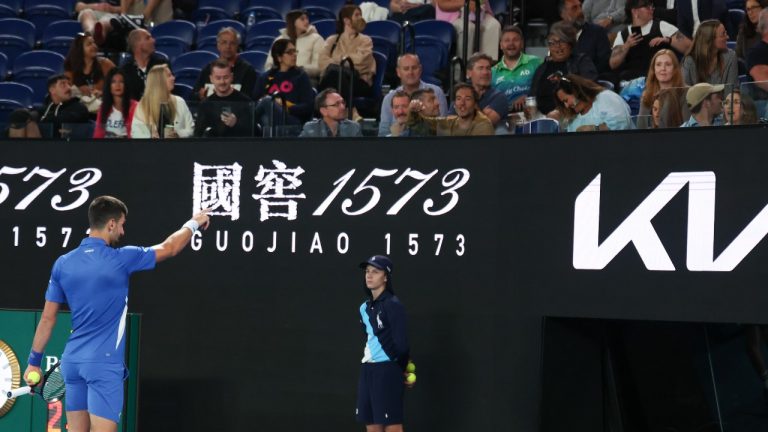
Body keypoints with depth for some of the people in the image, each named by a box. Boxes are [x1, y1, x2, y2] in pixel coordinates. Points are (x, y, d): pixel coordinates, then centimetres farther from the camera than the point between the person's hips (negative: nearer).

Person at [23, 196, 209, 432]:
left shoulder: (63, 263, 4)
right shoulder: (121, 259, -8)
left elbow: (47, 318, 8)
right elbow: (169, 248, 8)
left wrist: (34, 361, 16)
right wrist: (194, 223, 26)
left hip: (72, 360, 6)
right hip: (104, 362, -6)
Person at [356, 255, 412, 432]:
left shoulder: (393, 305, -11)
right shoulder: (364, 308, 13)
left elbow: (401, 344, -14)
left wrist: (402, 369, 0)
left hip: (387, 371, -8)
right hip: (367, 370, 8)